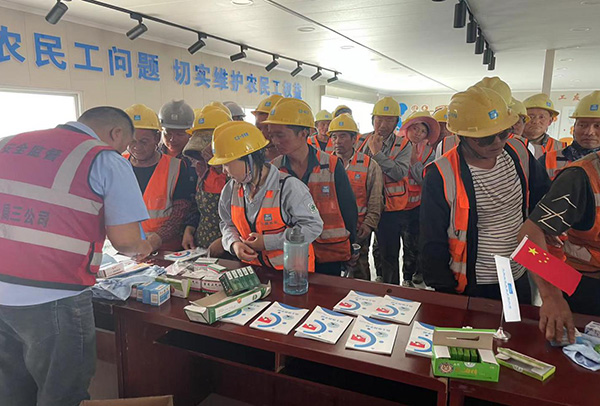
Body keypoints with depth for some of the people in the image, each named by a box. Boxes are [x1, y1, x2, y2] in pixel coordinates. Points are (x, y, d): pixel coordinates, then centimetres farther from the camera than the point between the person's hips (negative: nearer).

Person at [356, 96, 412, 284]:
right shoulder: (361, 141, 3)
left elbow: (400, 173, -20)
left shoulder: (403, 146, -5)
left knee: (388, 253, 6)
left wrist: (377, 153, -22)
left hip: (389, 206, -3)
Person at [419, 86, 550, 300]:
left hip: (518, 280, 5)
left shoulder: (518, 152, -6)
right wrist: (448, 298, -15)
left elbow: (542, 197, 11)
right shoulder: (441, 176, -21)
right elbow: (432, 245, -15)